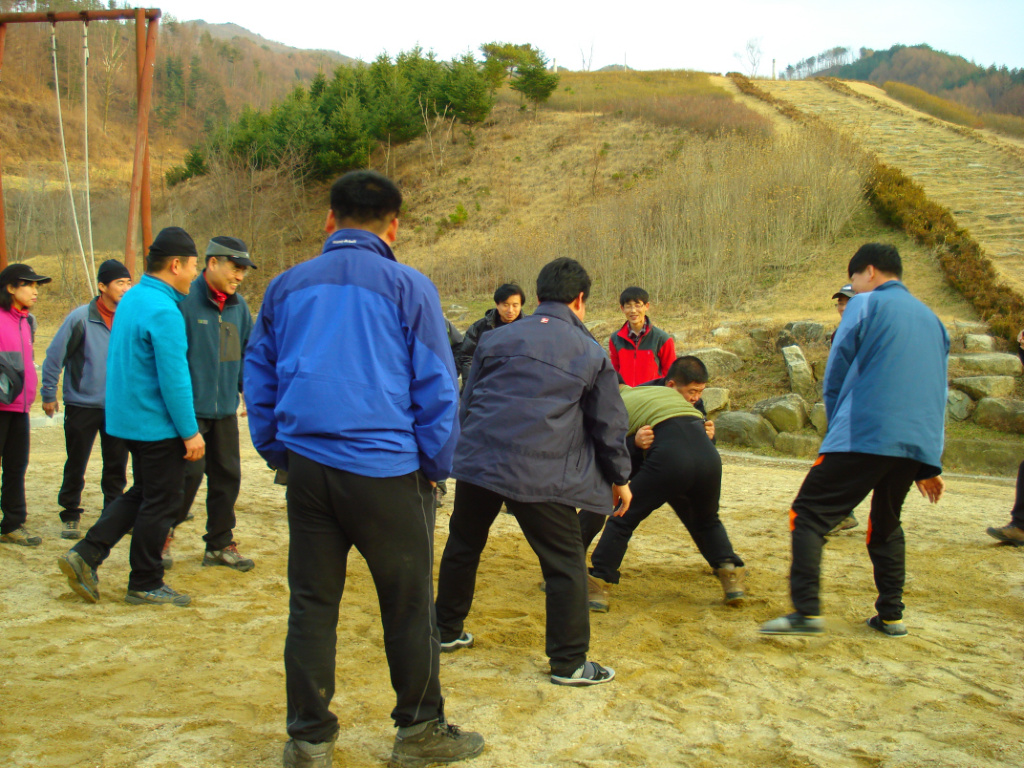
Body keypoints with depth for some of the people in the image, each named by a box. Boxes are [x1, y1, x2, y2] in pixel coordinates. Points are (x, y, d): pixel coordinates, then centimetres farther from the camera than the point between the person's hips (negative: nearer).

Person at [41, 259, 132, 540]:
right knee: (76, 466, 6)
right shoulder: (81, 318, -12)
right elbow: (55, 355, -6)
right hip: (82, 404, -3)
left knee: (117, 465, 10)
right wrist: (49, 394, -3)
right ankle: (70, 517, 20)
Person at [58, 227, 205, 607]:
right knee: (161, 501, 3)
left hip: (127, 418, 9)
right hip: (158, 424, -9)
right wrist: (190, 432, -16)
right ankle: (145, 585, 14)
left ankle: (86, 554, 14)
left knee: (142, 494, 20)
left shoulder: (131, 298, 10)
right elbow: (174, 380, -23)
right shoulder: (163, 312, -21)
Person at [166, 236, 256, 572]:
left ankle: (220, 544, 23)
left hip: (225, 409, 7)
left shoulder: (238, 305, 9)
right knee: (190, 472, -6)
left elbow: (247, 352, 19)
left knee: (227, 475, 9)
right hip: (190, 407, -7)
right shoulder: (184, 300, -12)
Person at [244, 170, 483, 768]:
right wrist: (436, 467, 6)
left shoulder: (287, 287, 11)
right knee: (408, 606, 9)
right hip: (387, 470, -4)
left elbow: (259, 377, 16)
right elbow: (437, 387, -2)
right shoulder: (408, 287, -2)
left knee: (311, 605, 12)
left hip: (308, 466, 4)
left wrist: (278, 452, 21)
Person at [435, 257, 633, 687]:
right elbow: (609, 424, 8)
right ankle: (569, 663, 8)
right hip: (541, 475, -4)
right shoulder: (591, 353, 6)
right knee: (565, 563, 6)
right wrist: (620, 478, 20)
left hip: (477, 462, 4)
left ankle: (447, 631, 37)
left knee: (463, 546, 22)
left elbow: (466, 402, 19)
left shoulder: (497, 340, 14)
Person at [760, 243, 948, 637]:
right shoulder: (932, 319, 23)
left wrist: (838, 426, 17)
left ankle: (807, 611, -15)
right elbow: (937, 393, 24)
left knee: (808, 515, -4)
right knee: (886, 524, 23)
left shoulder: (865, 305, 3)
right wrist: (929, 464, 26)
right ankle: (891, 615, 21)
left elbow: (835, 375, 2)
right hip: (918, 444, 7)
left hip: (864, 437, -7)